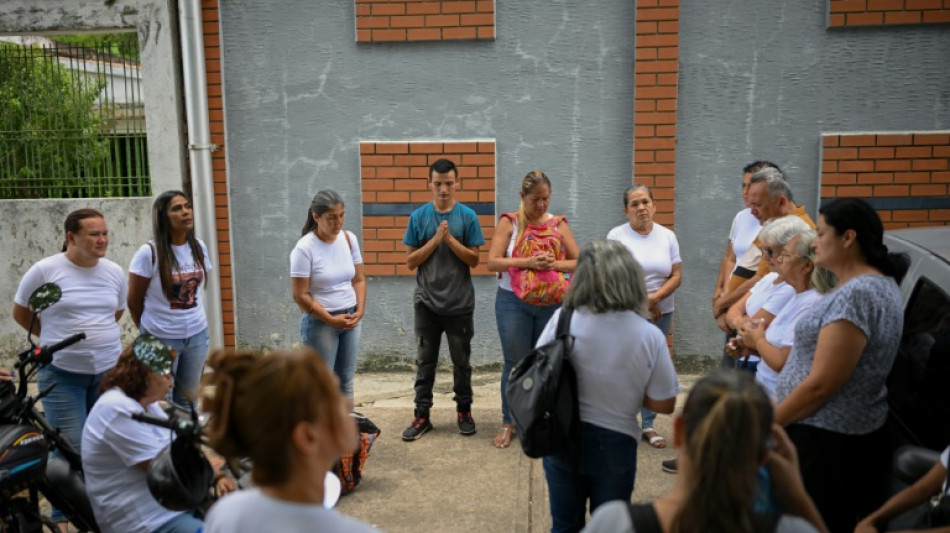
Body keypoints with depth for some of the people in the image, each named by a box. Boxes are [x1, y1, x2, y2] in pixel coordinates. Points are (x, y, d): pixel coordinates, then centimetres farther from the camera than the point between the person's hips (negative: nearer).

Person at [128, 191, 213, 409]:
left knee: (188, 398, 16)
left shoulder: (199, 247, 0)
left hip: (197, 335, 4)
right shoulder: (148, 253, -14)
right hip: (161, 339, -4)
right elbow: (134, 301, -4)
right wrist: (148, 333, 6)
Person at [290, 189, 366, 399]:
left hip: (350, 319, 5)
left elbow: (359, 280, 7)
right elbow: (300, 295, -15)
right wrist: (331, 319, -15)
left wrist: (359, 311, -7)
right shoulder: (305, 248, -15)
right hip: (319, 323, -5)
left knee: (346, 379, 13)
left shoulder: (349, 239, 1)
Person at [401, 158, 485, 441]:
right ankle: (422, 415, 16)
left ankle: (464, 411, 24)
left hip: (459, 302, -1)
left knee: (461, 360, 10)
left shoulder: (468, 216, -2)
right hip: (426, 301, 1)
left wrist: (450, 239, -17)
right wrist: (435, 240, -13)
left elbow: (474, 260, -4)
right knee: (425, 361, 7)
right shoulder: (418, 217, 0)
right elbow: (410, 261, -1)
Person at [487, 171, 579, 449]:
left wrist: (555, 264, -19)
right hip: (513, 303, -2)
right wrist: (527, 262, -25)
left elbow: (579, 262, 1)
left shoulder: (558, 224, 4)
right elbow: (492, 262, -11)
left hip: (551, 303, 2)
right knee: (515, 363, 4)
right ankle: (508, 422, 20)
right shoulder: (508, 222, -2)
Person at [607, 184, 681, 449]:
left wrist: (654, 298, -12)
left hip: (660, 313, 3)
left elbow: (677, 275, 3)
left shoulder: (667, 236, 7)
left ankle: (648, 425, 18)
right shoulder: (617, 236, -3)